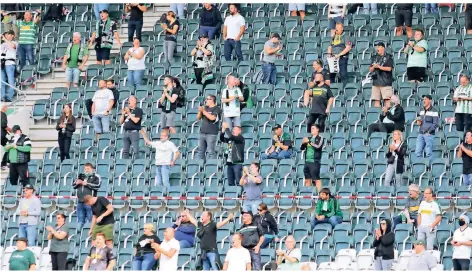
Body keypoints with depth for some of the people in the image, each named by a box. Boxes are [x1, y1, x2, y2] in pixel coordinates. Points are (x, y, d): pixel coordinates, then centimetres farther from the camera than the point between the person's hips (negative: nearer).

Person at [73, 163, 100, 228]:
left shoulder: (96, 177, 3)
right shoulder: (81, 177, 20)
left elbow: (97, 186, -13)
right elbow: (74, 186, 22)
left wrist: (87, 184, -13)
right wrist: (77, 183, -1)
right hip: (80, 202, 6)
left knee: (91, 220, -8)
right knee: (81, 221, 10)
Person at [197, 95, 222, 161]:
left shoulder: (217, 109, -5)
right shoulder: (205, 108, 15)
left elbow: (212, 118, -20)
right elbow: (198, 118, 16)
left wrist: (204, 111, -15)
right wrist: (200, 111, -3)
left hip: (211, 133, -7)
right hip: (203, 132, 7)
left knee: (211, 151, -9)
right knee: (201, 151, 10)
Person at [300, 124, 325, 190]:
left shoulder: (320, 138, 0)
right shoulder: (309, 138, 17)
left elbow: (318, 146, -17)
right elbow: (302, 148, 17)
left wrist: (309, 142, -18)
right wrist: (303, 143, -3)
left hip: (315, 162, -7)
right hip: (307, 161, 7)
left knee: (316, 179, -11)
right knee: (307, 179, 8)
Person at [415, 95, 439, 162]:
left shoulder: (434, 111, -5)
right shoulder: (422, 111, 16)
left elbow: (436, 124, -9)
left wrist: (429, 131, -15)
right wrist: (418, 122, 4)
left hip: (429, 134, -7)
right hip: (421, 134, 7)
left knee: (429, 153, -5)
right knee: (418, 152, 3)